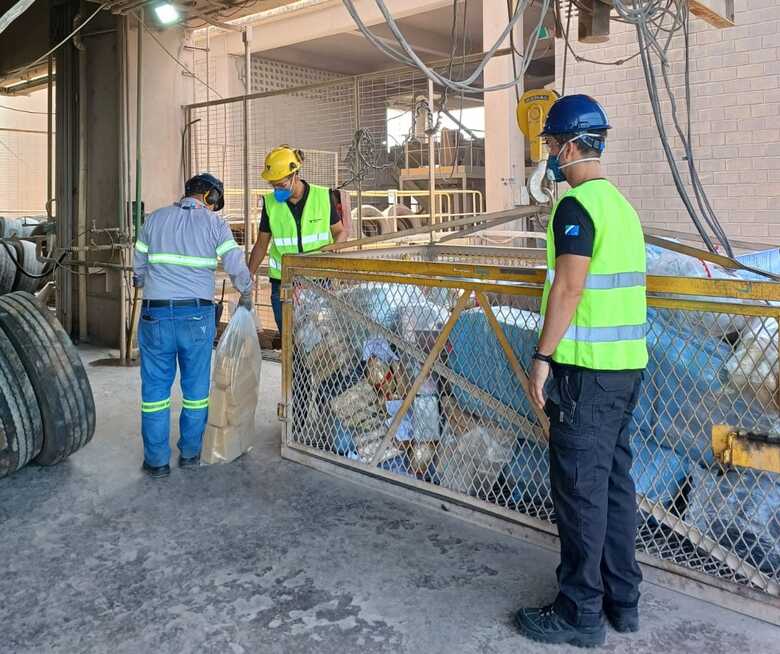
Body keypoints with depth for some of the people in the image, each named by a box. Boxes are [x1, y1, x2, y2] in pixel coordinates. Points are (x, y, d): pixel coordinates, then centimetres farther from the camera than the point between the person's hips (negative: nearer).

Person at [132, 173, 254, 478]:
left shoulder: (155, 219, 9)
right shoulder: (215, 224, 2)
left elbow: (139, 268, 14)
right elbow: (237, 267, -3)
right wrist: (246, 296, 16)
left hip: (155, 313, 1)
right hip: (198, 315, -1)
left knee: (155, 387, 8)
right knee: (196, 387, 12)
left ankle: (157, 460, 13)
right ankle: (190, 453, 22)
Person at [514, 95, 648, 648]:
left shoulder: (577, 203, -12)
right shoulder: (621, 203, 15)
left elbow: (568, 287, -19)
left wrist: (543, 357, -14)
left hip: (587, 369, -9)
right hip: (627, 364, 9)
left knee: (581, 488, -1)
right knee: (616, 480, 15)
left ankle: (580, 613, 10)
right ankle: (622, 599, 26)